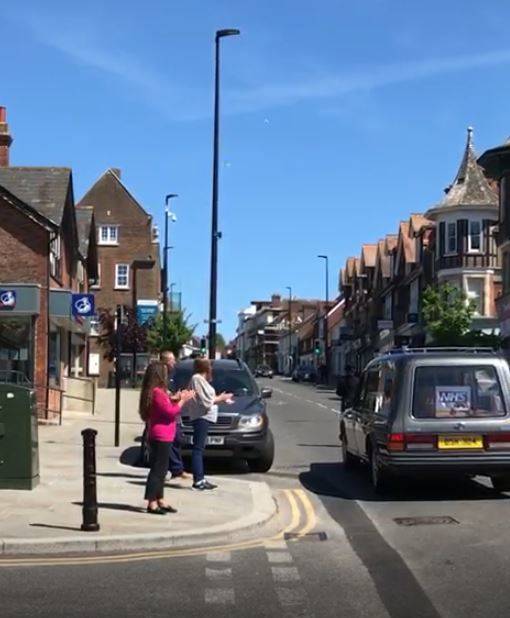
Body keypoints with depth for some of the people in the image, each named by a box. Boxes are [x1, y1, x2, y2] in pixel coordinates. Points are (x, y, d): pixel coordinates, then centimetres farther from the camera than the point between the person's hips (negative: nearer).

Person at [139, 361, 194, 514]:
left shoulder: (158, 392, 15)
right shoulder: (157, 392, -17)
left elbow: (167, 408, 19)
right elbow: (170, 412, -18)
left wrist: (178, 399, 12)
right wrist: (182, 400, -8)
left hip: (162, 436, 11)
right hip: (161, 436, -11)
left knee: (161, 469, 15)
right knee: (158, 469, -8)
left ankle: (160, 500, 22)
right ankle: (152, 503, -7)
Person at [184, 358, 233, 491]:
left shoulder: (201, 379, 20)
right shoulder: (198, 379, -11)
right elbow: (206, 401, -16)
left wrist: (220, 399, 19)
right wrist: (221, 398, -5)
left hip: (204, 417, 11)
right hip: (201, 417, -11)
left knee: (199, 448, 12)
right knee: (198, 448, -11)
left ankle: (201, 479, 16)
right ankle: (198, 480, -12)